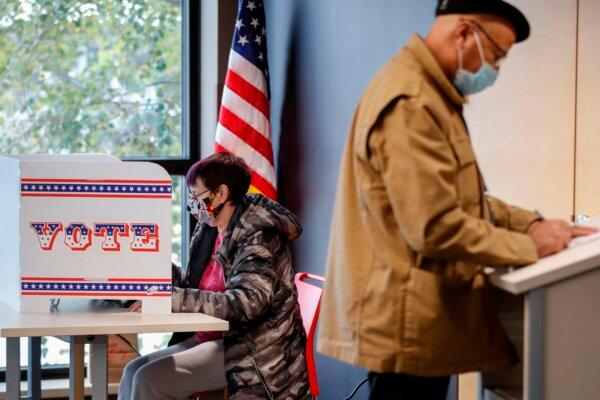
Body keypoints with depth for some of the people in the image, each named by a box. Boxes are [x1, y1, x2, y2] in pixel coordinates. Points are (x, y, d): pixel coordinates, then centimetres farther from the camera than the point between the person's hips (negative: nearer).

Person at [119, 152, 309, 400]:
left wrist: (172, 297, -28)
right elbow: (195, 287, 18)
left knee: (150, 378, -19)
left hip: (254, 351, -9)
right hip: (211, 339, 9)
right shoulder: (209, 231, 12)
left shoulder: (258, 236, -15)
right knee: (134, 371, -5)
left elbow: (245, 303, -27)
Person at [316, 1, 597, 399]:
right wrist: (530, 247, -13)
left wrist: (531, 223, 5)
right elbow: (436, 228, -24)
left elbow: (462, 199, 20)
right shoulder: (409, 104, -19)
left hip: (423, 322, 11)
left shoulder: (433, 97, 17)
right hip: (407, 325, -11)